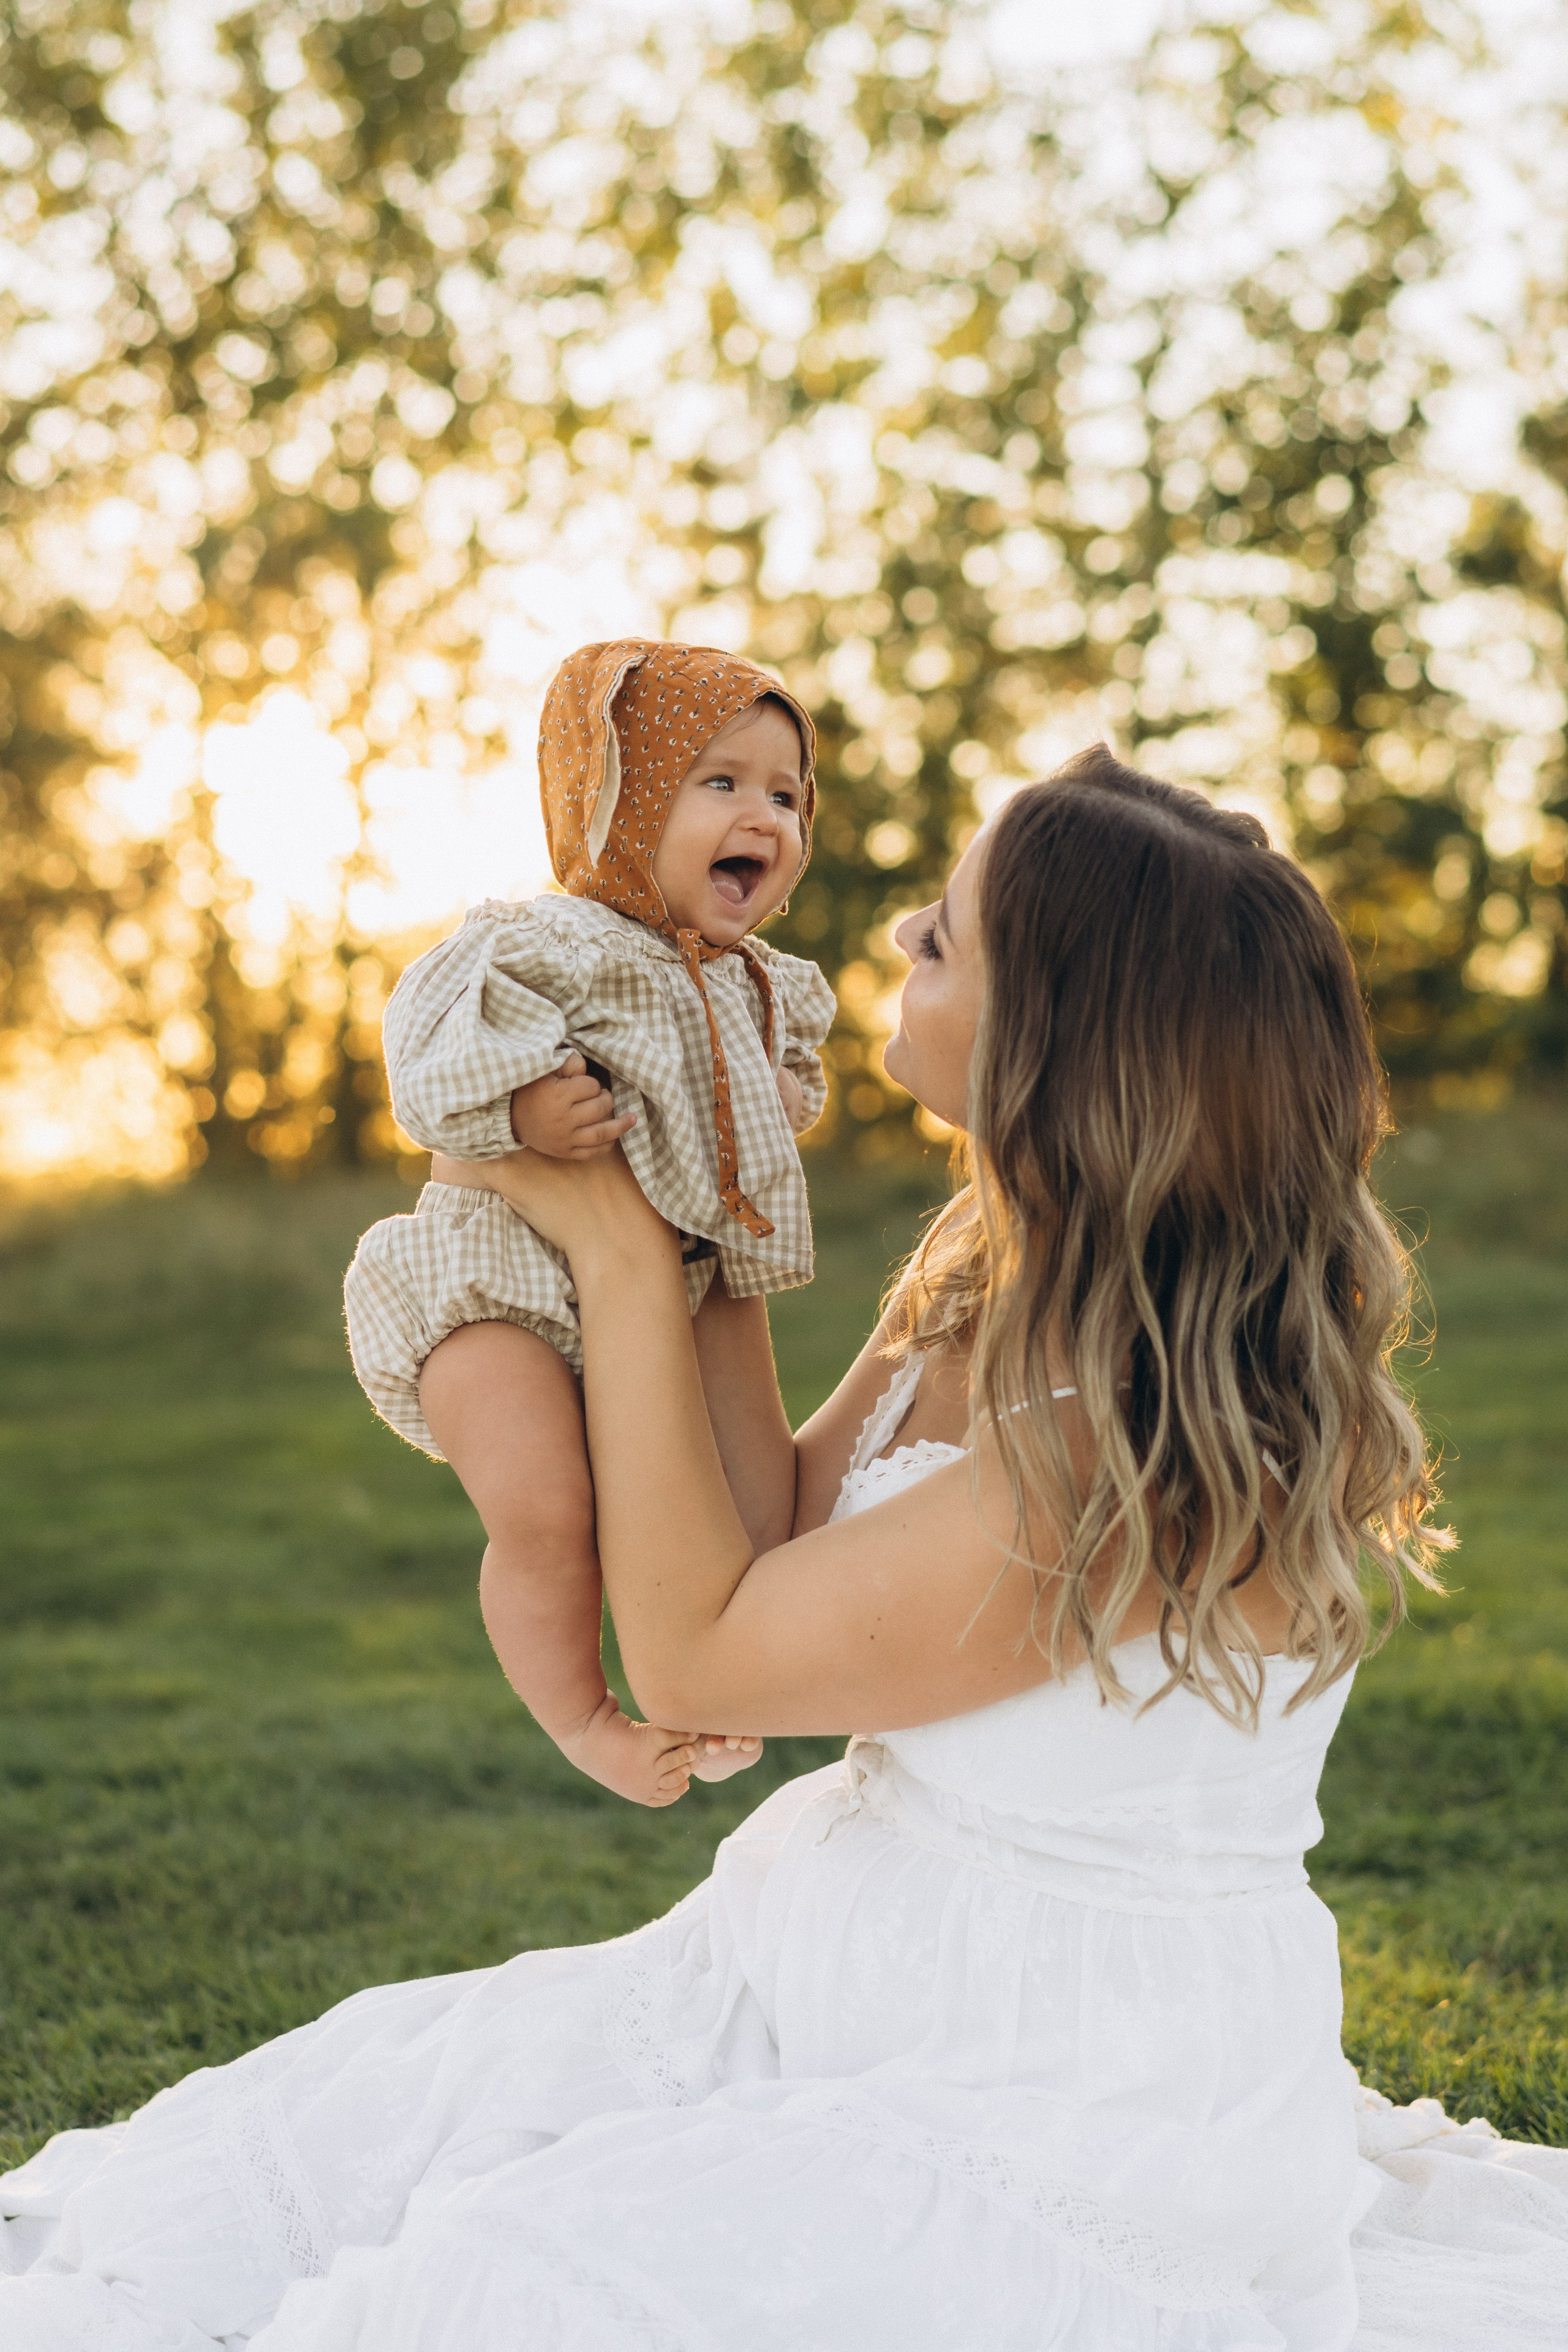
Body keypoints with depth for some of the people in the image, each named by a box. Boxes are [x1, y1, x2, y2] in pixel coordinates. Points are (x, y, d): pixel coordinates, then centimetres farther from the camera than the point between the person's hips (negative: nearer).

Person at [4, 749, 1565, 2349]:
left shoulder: (1157, 1445, -28)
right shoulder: (991, 1266, 0)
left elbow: (693, 1654, -18)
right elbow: (784, 1540, 12)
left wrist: (623, 1253, -12)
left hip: (1080, 2110, -8)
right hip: (828, 1969, 8)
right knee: (272, 2152, -4)